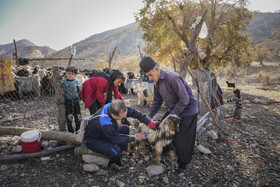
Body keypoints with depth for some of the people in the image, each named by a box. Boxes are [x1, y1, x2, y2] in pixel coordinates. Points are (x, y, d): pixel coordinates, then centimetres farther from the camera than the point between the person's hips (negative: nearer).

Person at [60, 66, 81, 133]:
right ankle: (70, 131, 18)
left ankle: (78, 129, 22)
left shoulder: (76, 81, 6)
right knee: (69, 116, 3)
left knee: (78, 115, 7)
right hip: (67, 101, -2)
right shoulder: (63, 81, -3)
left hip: (76, 100, 3)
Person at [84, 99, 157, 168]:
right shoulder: (105, 124, -41)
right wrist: (135, 138, -15)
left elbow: (133, 112, -15)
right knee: (115, 152, -29)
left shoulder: (112, 107, -24)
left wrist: (149, 122, -17)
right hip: (93, 140, -8)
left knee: (125, 129, 3)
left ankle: (121, 155, 8)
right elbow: (117, 140, -24)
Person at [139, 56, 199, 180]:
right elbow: (157, 102, 10)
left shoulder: (173, 78, -28)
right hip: (174, 110, 9)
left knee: (182, 140, -4)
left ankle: (182, 168, 13)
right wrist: (149, 116, 2)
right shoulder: (157, 84, 2)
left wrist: (172, 116, -20)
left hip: (187, 111, -9)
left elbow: (184, 100, -27)